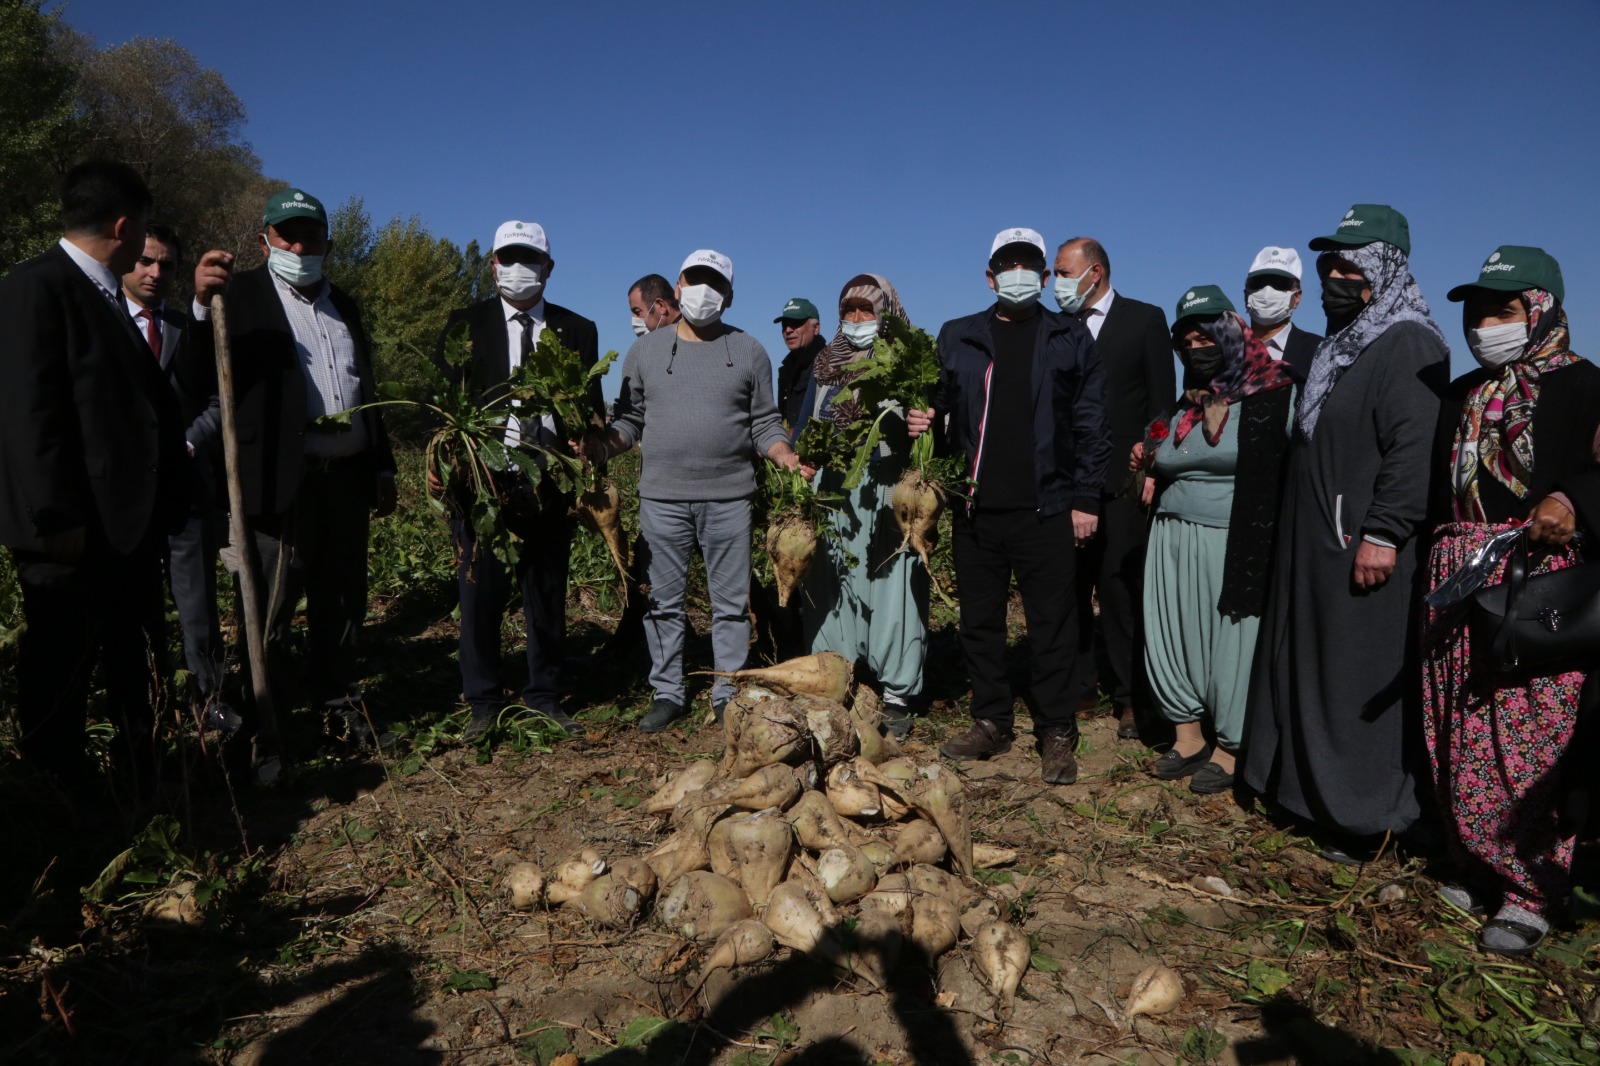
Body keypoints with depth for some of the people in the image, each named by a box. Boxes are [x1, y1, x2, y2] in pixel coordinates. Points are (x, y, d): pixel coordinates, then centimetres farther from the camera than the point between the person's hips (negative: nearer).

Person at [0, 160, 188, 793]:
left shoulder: (102, 295, 15)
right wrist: (56, 519, -21)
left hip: (126, 520, 9)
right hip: (75, 530, -9)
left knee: (129, 659, 19)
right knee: (61, 669, 5)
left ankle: (140, 776, 34)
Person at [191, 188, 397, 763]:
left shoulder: (343, 304, 18)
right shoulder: (242, 294, 1)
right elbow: (205, 372, -13)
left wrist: (383, 468, 18)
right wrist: (203, 306, -30)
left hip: (346, 477, 5)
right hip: (279, 479, -5)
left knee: (343, 600, 12)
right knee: (270, 609, 0)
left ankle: (341, 704, 25)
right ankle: (265, 733, 8)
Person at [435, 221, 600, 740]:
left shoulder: (578, 331, 11)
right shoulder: (465, 324, 8)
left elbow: (592, 411, 9)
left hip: (550, 486, 1)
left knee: (548, 598, 8)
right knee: (480, 596, 4)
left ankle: (545, 696, 23)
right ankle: (484, 702, 19)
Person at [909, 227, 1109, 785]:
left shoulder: (1070, 337, 5)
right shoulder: (957, 337, 11)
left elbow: (1091, 424, 2)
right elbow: (942, 409, 16)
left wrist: (1085, 499, -5)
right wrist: (923, 421, -8)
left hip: (1045, 509, -2)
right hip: (976, 508, 3)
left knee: (1052, 625, 2)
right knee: (979, 621, 10)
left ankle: (1057, 734, 14)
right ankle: (991, 722, 24)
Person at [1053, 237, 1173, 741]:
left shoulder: (1145, 320, 3)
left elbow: (1162, 402, 0)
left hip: (1122, 484, -3)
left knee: (1121, 590, -1)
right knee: (1070, 587, 5)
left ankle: (1131, 697, 10)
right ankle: (1079, 686, 17)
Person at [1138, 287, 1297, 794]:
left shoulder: (1274, 395, -4)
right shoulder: (1186, 405, 16)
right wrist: (1148, 462, 9)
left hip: (1236, 545, -6)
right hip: (1174, 541, 6)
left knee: (1229, 642, 1)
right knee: (1171, 636, 6)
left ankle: (1230, 748, 16)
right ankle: (1189, 735, 21)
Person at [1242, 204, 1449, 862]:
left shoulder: (1408, 345, -11)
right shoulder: (1341, 344, 18)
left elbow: (1413, 448, -21)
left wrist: (1382, 534, -26)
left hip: (1364, 549, -9)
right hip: (1312, 545, 9)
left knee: (1360, 682, -2)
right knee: (1307, 671, 15)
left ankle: (1365, 817, 10)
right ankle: (1303, 787, 28)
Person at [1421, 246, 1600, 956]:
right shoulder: (1460, 396, 19)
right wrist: (1437, 565, 13)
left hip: (1539, 585, -6)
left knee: (1531, 737, -5)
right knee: (1460, 742, 7)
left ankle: (1533, 890, 7)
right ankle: (1479, 868, 20)